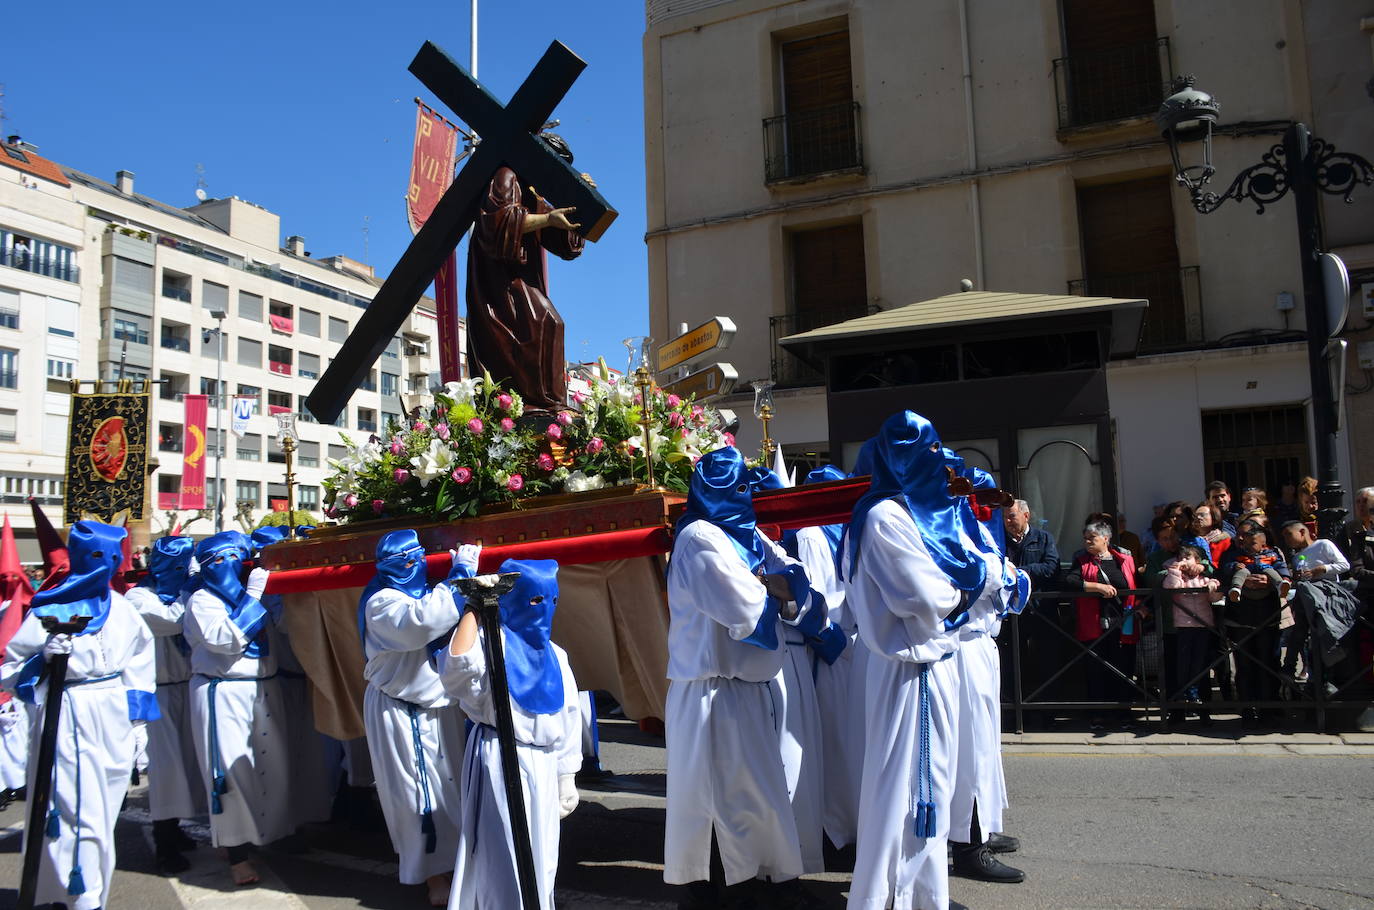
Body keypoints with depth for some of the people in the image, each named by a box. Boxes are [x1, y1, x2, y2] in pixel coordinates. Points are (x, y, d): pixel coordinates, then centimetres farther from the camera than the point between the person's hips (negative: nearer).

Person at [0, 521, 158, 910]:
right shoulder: (48, 609, -4)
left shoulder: (121, 608, 8)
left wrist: (139, 720, 9)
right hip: (69, 719, -4)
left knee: (103, 812, 10)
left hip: (116, 720, 4)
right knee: (81, 812, -4)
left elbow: (139, 666, 12)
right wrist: (43, 658, -19)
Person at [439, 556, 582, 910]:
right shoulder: (491, 642, -10)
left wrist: (566, 776, 13)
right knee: (504, 858, -4)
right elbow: (457, 663, -34)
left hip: (542, 765, 7)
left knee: (539, 859, 16)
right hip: (498, 762, -7)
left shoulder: (555, 655, 10)